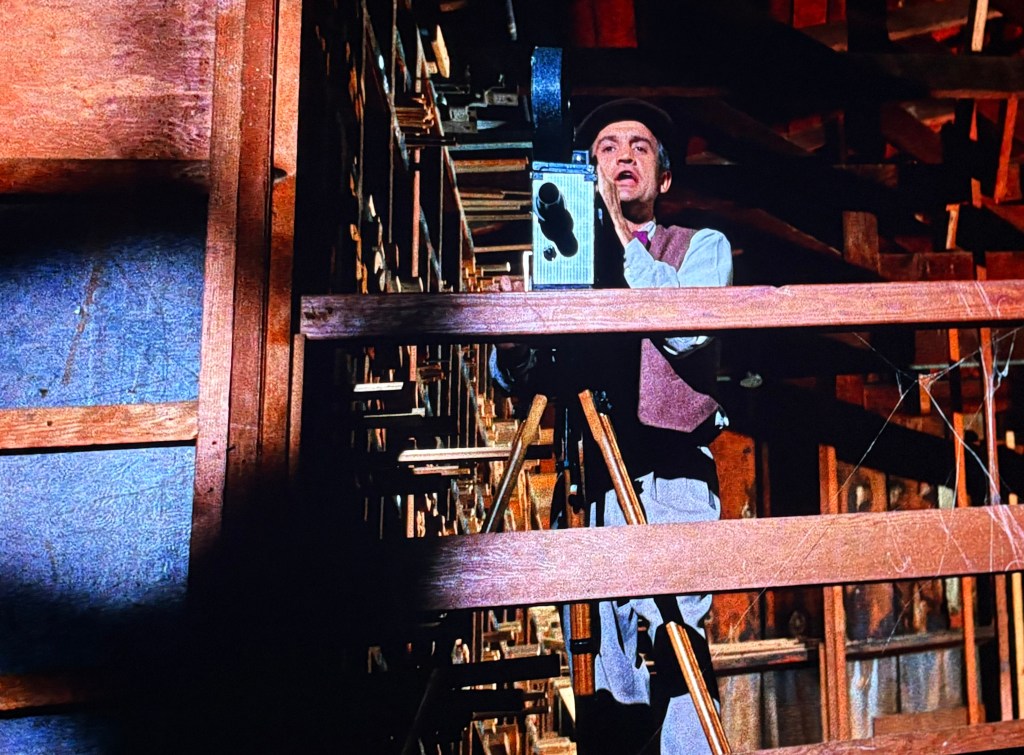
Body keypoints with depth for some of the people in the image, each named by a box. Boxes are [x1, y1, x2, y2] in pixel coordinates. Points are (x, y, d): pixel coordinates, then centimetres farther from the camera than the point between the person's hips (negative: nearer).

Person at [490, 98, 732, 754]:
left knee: (673, 638, -16)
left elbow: (688, 330, -8)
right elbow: (509, 371, 11)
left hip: (671, 472, -2)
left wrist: (622, 238, -6)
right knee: (602, 680, 3)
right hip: (591, 479, 3)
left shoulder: (702, 246, 14)